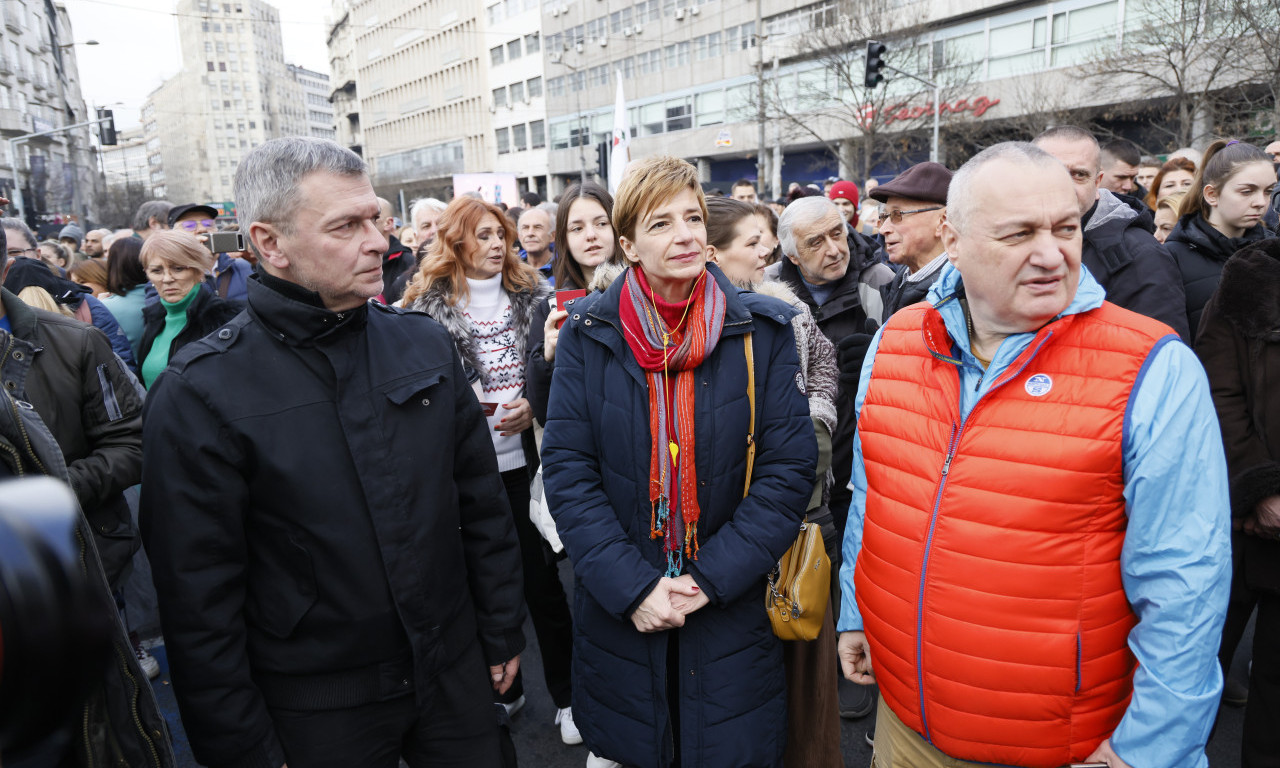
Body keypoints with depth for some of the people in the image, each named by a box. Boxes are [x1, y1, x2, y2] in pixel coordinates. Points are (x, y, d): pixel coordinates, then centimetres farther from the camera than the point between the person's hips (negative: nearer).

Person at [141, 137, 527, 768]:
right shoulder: (198, 394, -14)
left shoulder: (425, 343, -3)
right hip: (316, 714, -3)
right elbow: (199, 598, -10)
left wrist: (502, 634, 6)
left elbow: (482, 504, 3)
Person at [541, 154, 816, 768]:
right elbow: (566, 470, -7)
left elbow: (789, 467, -8)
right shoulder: (587, 336, -5)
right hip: (619, 614, 0)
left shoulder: (762, 332, -6)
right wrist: (632, 585, -15)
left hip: (732, 611, 0)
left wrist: (711, 579, -14)